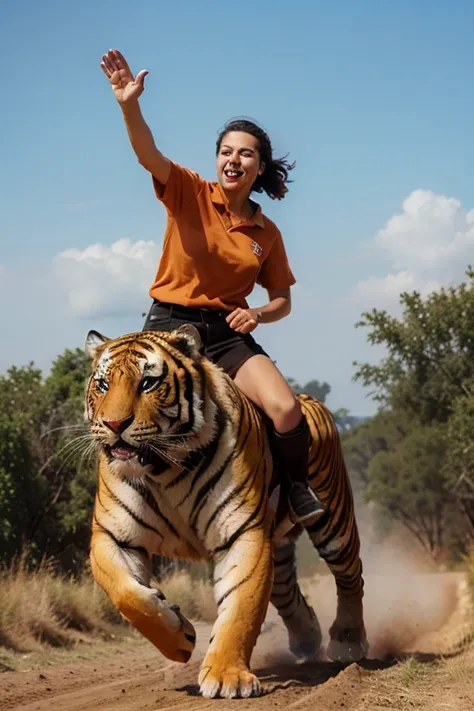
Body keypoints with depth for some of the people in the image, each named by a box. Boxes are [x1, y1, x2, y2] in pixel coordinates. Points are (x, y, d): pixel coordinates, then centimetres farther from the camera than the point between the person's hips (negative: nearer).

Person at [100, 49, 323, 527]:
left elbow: (282, 301, 16)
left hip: (227, 333, 1)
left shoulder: (267, 233, 8)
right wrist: (129, 105, -38)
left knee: (286, 408, -22)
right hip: (171, 323, -1)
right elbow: (148, 154, -20)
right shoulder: (189, 194, -1)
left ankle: (298, 486, 4)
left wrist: (257, 315, -8)